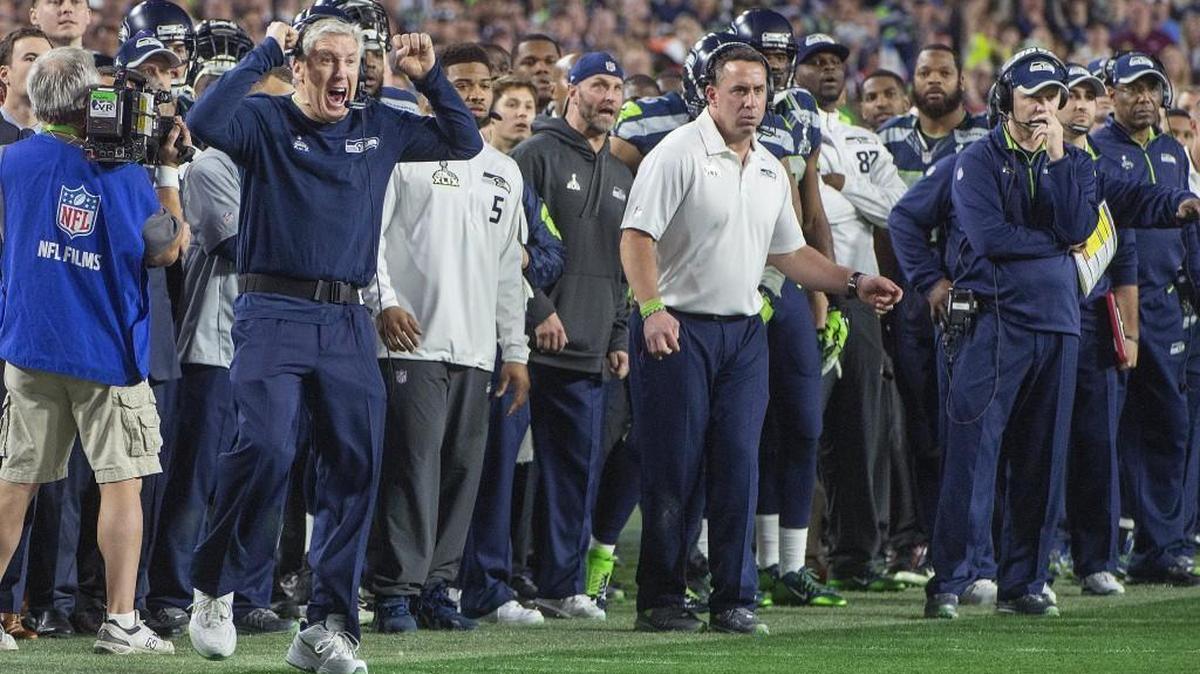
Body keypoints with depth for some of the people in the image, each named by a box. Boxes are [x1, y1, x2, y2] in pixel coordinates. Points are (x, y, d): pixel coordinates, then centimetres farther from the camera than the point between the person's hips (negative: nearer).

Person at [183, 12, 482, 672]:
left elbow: (465, 141, 23)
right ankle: (213, 589, 0)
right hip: (273, 314, -5)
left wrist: (429, 76, 12)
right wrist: (263, 54, -13)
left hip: (348, 323, 5)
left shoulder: (379, 129, 15)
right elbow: (206, 121, -19)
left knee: (354, 468, 0)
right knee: (265, 450, -19)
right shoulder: (265, 120, 1)